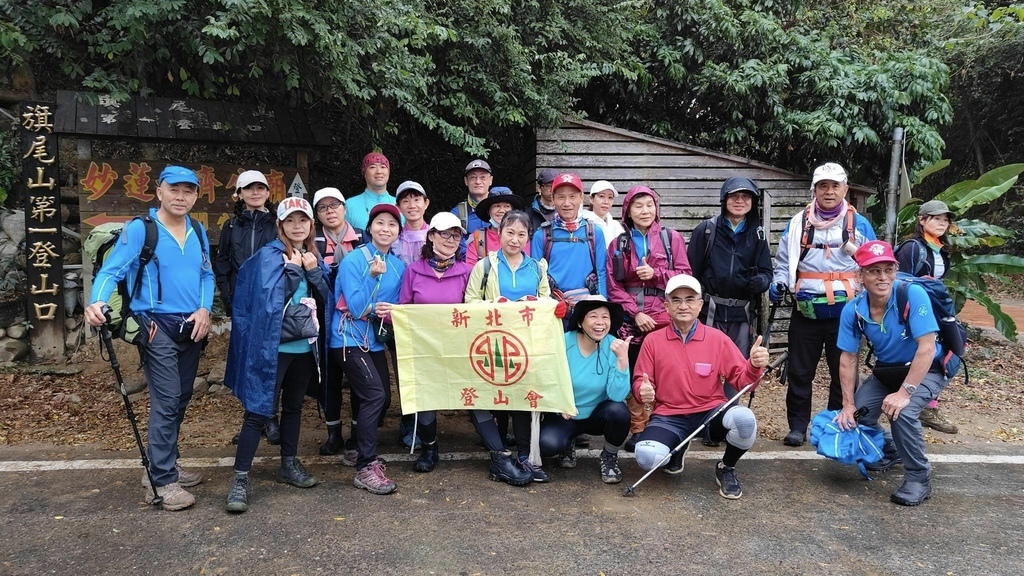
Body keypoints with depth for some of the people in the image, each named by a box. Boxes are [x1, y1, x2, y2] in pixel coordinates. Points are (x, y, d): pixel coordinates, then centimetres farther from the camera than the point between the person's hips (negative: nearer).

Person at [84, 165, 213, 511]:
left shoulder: (198, 232, 9)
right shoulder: (139, 229, -8)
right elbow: (112, 270, -16)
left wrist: (205, 309, -4)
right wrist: (97, 302, -35)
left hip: (192, 327, 6)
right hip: (157, 327, -6)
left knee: (180, 401, 14)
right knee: (166, 402, -10)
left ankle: (164, 466, 28)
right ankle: (162, 482, -2)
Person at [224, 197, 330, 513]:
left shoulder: (314, 257, 11)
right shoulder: (269, 256, -7)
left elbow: (326, 299, 4)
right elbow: (268, 299, -17)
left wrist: (314, 272, -10)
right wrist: (292, 269, -18)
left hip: (305, 345, 6)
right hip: (273, 347, -6)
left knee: (294, 406, 16)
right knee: (258, 410, -5)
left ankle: (289, 464, 29)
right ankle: (240, 478, 0)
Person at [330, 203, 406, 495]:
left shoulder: (398, 266, 5)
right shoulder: (353, 260, -11)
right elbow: (357, 308, -17)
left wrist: (389, 311, -13)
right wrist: (372, 276, -28)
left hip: (375, 339, 7)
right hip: (349, 338, -7)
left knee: (383, 398, 10)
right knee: (374, 395, -18)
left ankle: (360, 447, 34)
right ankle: (365, 468, -12)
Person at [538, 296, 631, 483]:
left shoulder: (614, 347, -17)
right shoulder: (563, 343, -17)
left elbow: (617, 396, -25)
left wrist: (622, 358, -35)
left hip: (598, 415, 1)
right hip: (564, 415, -1)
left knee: (619, 411, -32)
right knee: (547, 444, -29)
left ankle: (609, 458, 0)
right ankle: (567, 445, 11)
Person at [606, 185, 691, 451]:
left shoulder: (672, 238, 6)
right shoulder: (618, 244, 9)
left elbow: (685, 276, 2)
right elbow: (614, 286, 4)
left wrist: (655, 274, -13)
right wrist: (635, 312, -8)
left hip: (665, 318, -1)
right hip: (632, 319, 1)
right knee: (634, 376, 2)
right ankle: (638, 430, 14)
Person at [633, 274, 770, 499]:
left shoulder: (717, 338, 1)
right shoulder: (652, 341, 0)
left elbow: (741, 379, 0)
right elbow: (640, 381, 3)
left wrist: (754, 367, -23)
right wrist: (643, 391, -22)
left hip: (711, 412, 0)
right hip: (669, 417, 0)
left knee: (744, 419, -34)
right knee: (647, 457, -29)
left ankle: (726, 468, 2)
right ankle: (677, 448, 14)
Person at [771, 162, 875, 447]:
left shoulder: (859, 224, 4)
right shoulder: (798, 223, 5)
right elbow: (783, 262, 12)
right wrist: (779, 283, -7)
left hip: (845, 313, 0)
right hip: (805, 312, 1)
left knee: (843, 372, 8)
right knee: (800, 372, 6)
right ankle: (797, 425, 17)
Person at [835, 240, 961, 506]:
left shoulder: (913, 295, -29)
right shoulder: (853, 311, -15)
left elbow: (927, 349, -30)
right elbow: (848, 359, -6)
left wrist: (905, 392, -32)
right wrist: (848, 404, -9)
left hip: (928, 369, -5)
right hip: (887, 370, 5)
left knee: (902, 411, -30)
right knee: (858, 414, -6)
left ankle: (919, 477, -6)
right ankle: (889, 451, 28)